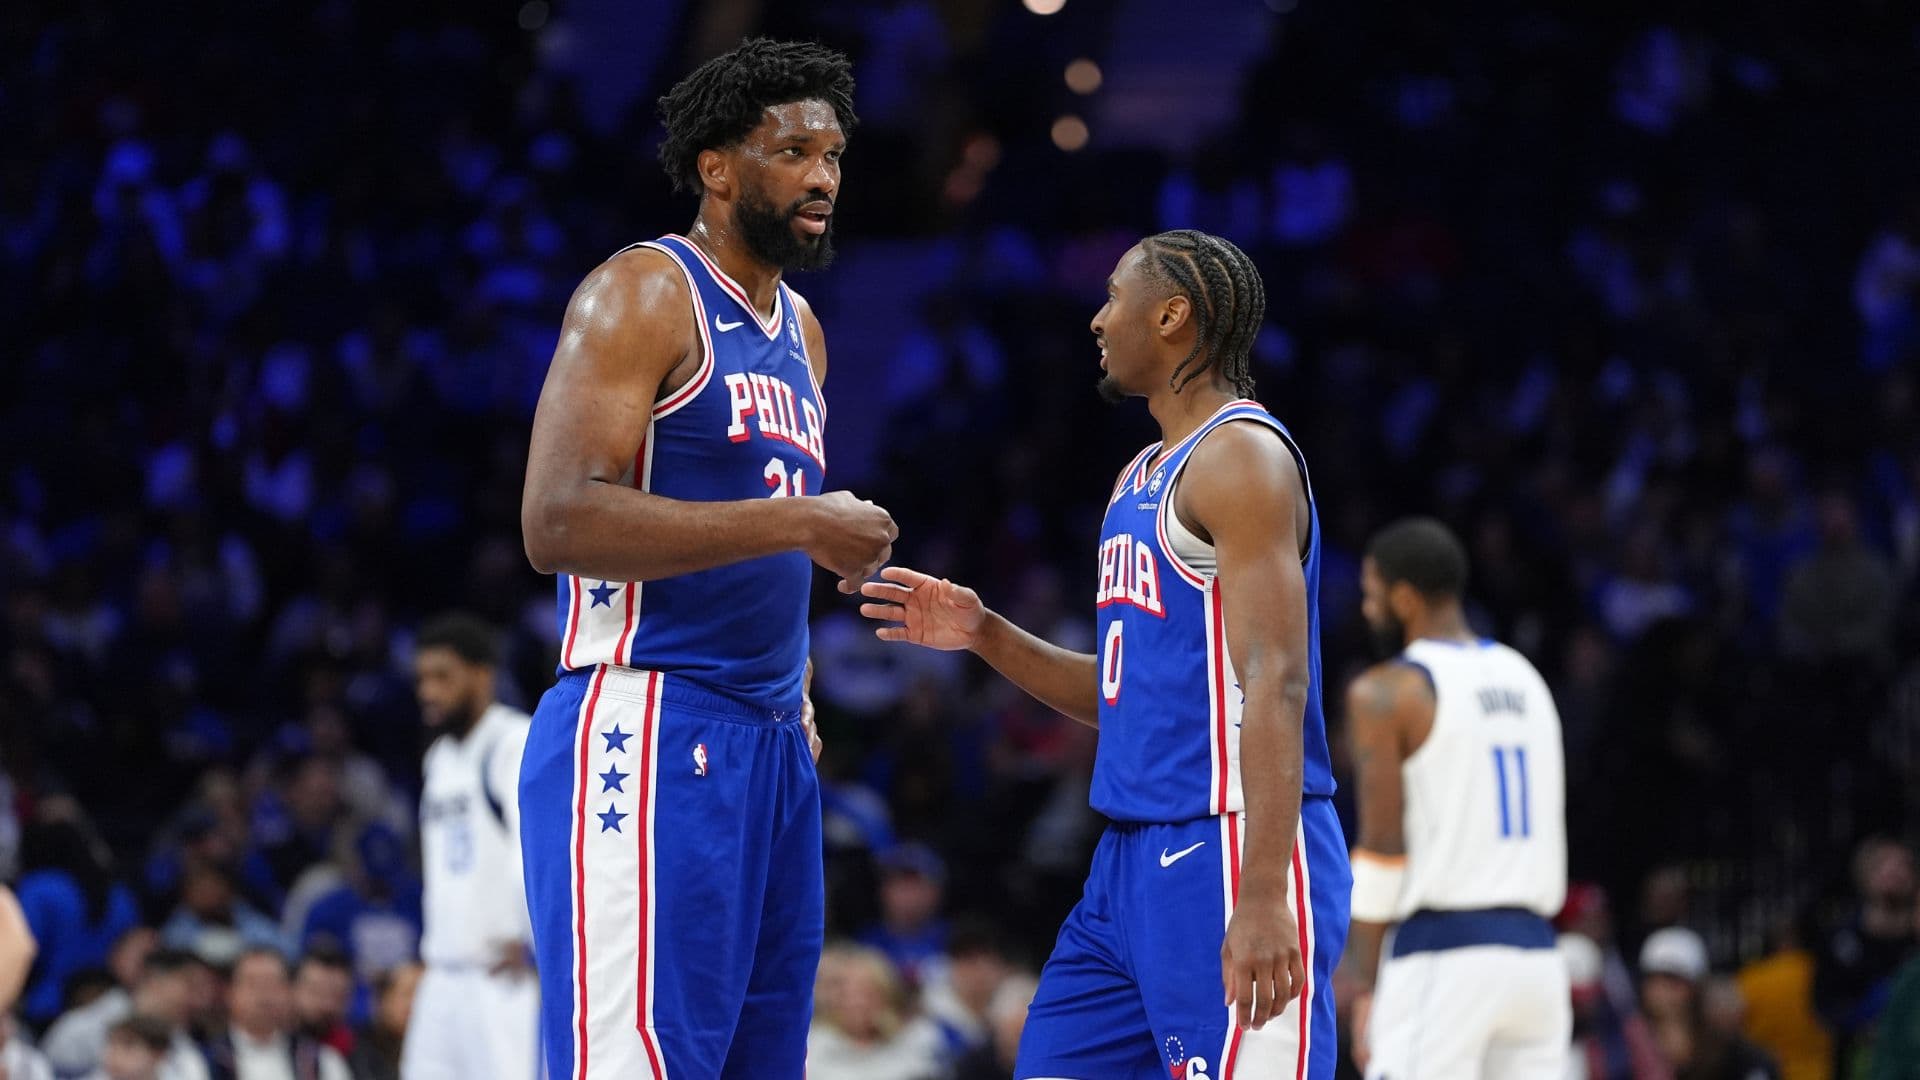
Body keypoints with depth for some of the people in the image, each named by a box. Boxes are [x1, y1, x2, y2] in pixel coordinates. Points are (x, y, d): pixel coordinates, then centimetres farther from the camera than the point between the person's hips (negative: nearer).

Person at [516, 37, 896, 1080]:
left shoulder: (798, 330, 20)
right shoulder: (642, 293, -7)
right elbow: (557, 522, -19)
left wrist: (796, 703, 16)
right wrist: (797, 524, -19)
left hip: (768, 746, 9)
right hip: (644, 731, -9)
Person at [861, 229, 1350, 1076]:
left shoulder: (1241, 458, -11)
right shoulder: (1142, 478, 19)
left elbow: (1275, 685, -20)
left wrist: (1262, 896, -28)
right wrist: (987, 638, 11)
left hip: (1231, 851, -10)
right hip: (1133, 858, 10)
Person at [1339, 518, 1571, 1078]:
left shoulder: (1385, 692, -5)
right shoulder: (1527, 680, 17)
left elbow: (1381, 845, -9)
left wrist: (1364, 985, -5)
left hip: (1442, 954, -7)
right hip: (1536, 953, 7)